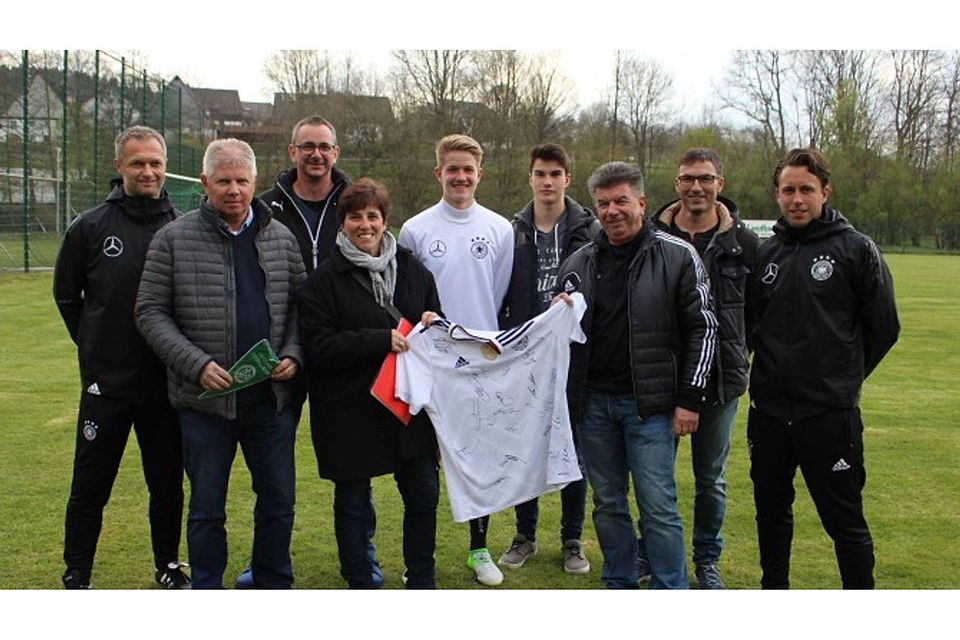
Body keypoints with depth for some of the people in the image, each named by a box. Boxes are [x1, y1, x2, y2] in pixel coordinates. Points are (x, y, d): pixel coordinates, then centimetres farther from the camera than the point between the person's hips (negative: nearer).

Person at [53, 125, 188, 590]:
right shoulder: (90, 227, -3)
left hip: (166, 383, 1)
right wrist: (93, 345, 9)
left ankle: (169, 566, 30)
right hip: (106, 382, -1)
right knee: (90, 488, 7)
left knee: (168, 485, 12)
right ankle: (76, 579, 22)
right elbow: (65, 294, 10)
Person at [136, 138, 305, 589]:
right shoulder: (174, 240, -2)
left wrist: (292, 356, -6)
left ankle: (274, 589, 31)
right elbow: (151, 313, -3)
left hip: (272, 397, 3)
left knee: (278, 500, 13)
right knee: (207, 508, 9)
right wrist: (197, 364, -15)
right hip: (205, 400, -3)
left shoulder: (281, 238, 7)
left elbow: (300, 306, 12)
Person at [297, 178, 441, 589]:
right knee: (352, 503, 9)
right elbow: (317, 346, -15)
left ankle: (421, 581, 28)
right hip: (349, 413, -3)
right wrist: (383, 339, -20)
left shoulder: (413, 270, 9)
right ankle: (360, 585, 26)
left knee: (424, 496, 8)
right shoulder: (324, 280, -5)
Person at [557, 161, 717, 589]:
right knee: (608, 503, 12)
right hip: (593, 403, 4)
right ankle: (620, 586, 26)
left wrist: (689, 400, -7)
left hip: (650, 405, -4)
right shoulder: (579, 264, 9)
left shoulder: (677, 257, -2)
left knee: (658, 505, -3)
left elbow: (702, 329, -3)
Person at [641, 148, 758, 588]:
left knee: (711, 479, 12)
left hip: (720, 377, 0)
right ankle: (647, 552, 28)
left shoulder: (743, 243, -1)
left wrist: (738, 352, -3)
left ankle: (707, 560, 28)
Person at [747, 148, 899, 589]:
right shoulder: (763, 253, 8)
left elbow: (883, 327, 0)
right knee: (771, 511, 17)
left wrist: (844, 376, 6)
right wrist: (774, 369, 9)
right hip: (768, 411, 5)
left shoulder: (856, 249, -5)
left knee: (845, 520, 2)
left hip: (830, 414, -5)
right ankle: (774, 591, 35)